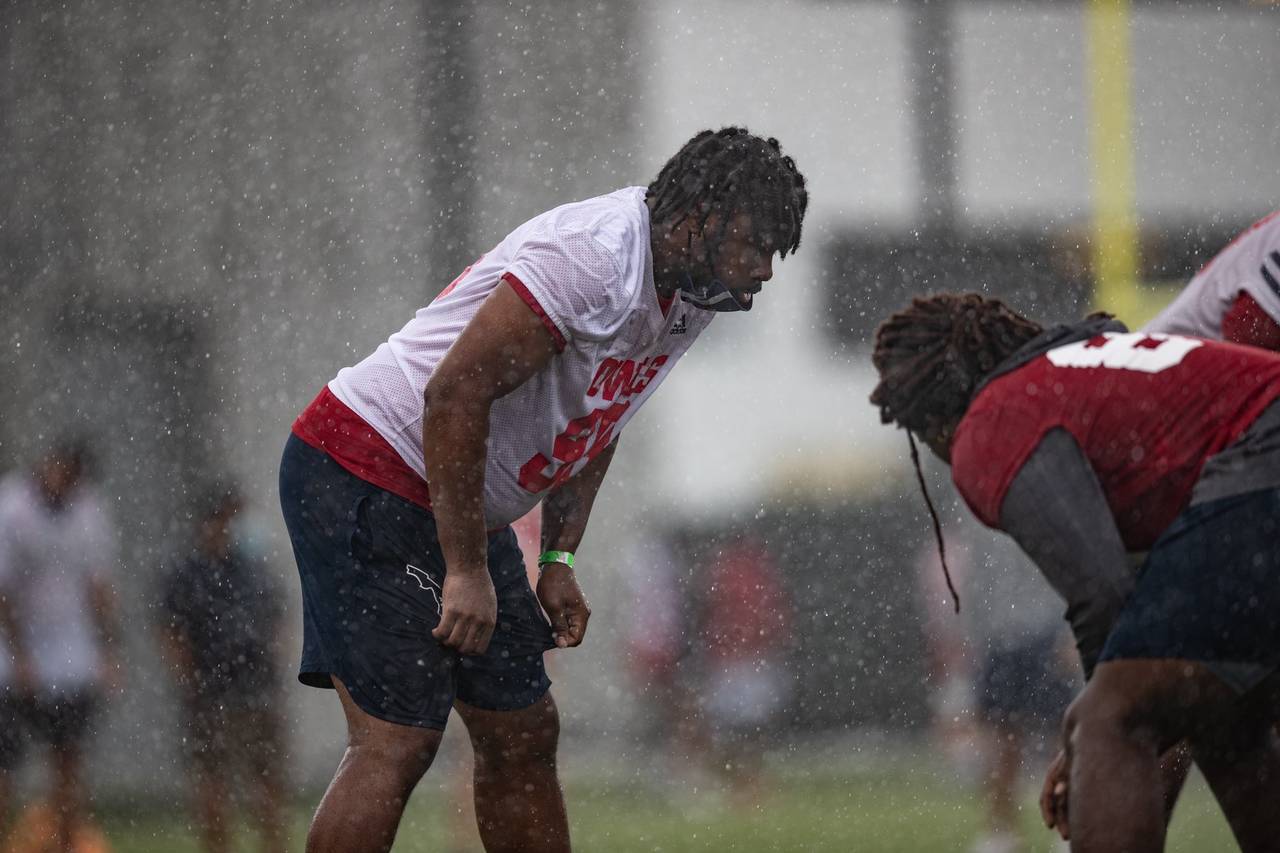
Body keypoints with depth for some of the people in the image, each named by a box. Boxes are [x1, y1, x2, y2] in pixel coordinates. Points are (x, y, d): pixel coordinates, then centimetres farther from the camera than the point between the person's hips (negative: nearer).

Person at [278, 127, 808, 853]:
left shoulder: (689, 295, 7)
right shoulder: (594, 257, -24)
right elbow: (456, 392, -27)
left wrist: (559, 560, 10)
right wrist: (467, 571, -25)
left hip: (462, 509, 10)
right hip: (369, 479, -10)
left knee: (523, 734, 10)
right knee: (397, 741, -16)